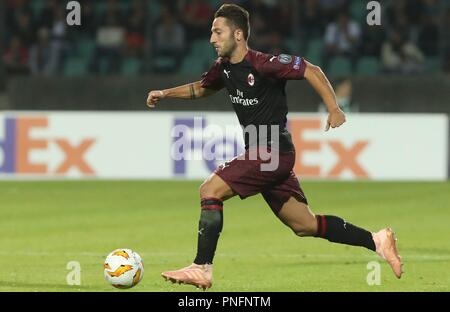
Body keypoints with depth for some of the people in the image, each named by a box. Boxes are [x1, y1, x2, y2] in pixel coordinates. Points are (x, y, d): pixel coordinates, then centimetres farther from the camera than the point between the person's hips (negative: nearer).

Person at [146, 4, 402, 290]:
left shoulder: (263, 64, -16)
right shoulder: (224, 68, 10)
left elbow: (311, 70, -14)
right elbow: (201, 88, 30)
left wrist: (334, 110, -21)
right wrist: (165, 93, 20)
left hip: (273, 151, -9)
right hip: (261, 154, 9)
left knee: (210, 190, -14)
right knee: (305, 225, 10)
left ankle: (202, 268, -12)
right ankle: (377, 241, 14)